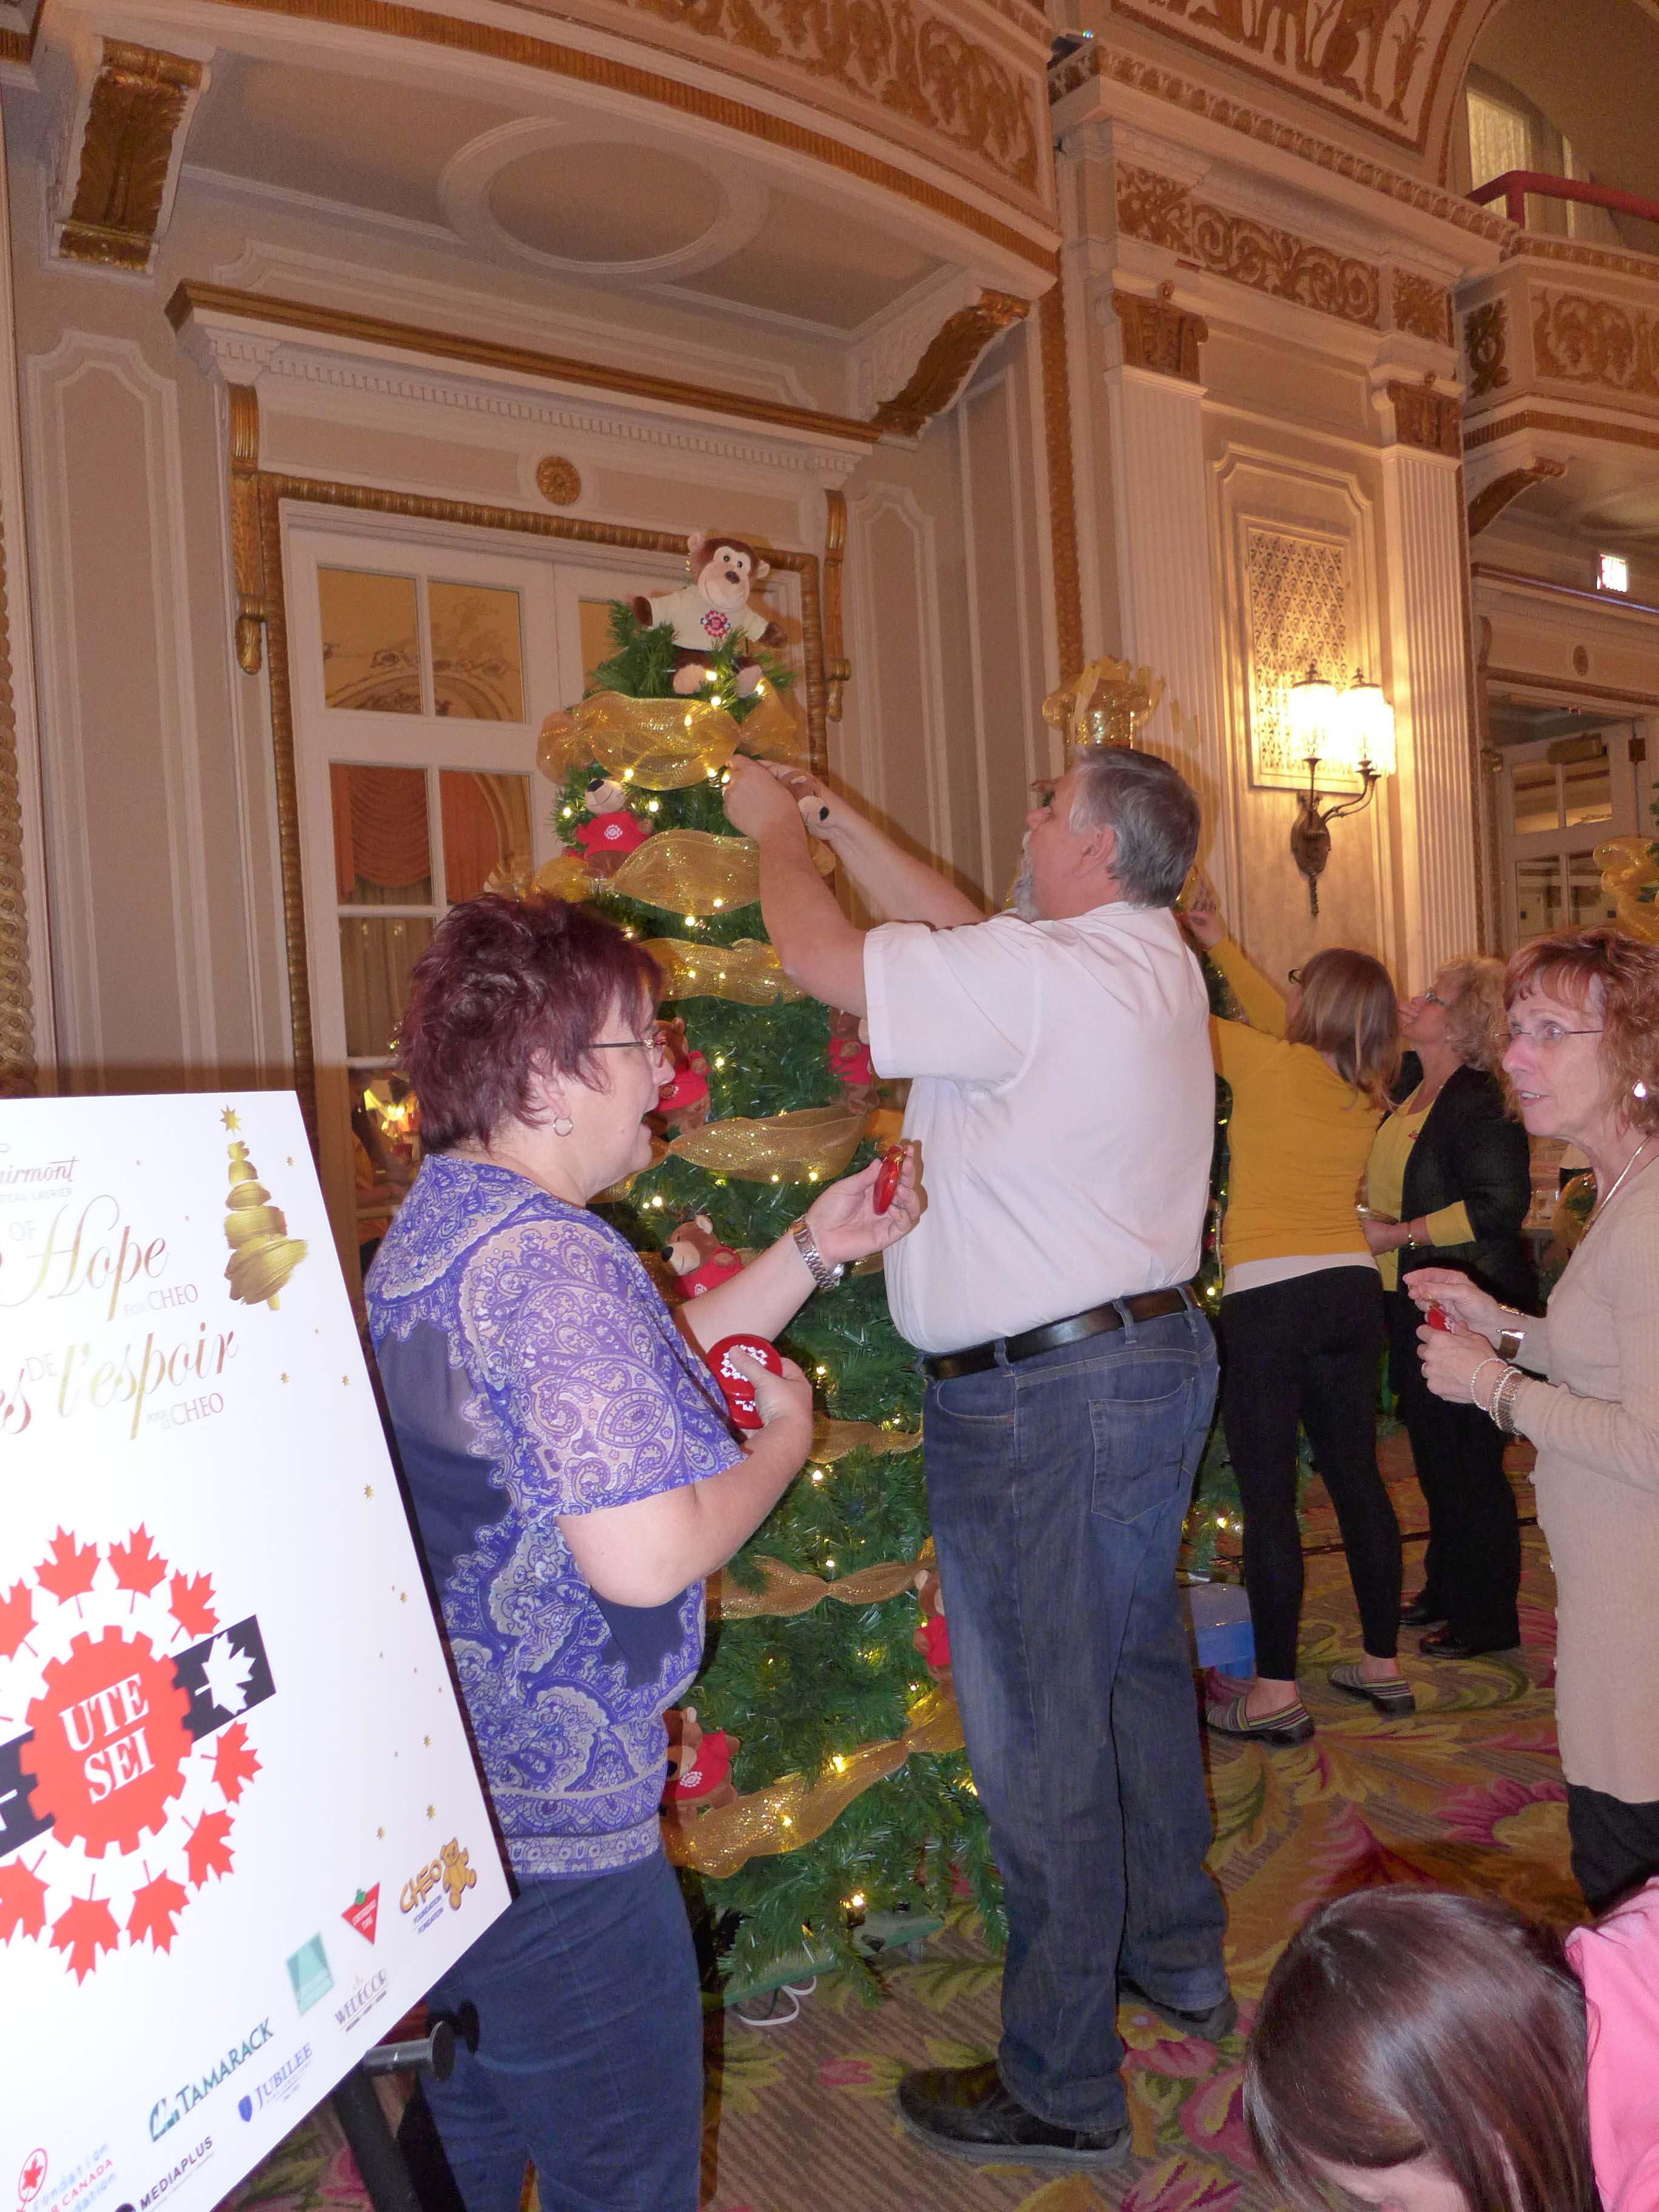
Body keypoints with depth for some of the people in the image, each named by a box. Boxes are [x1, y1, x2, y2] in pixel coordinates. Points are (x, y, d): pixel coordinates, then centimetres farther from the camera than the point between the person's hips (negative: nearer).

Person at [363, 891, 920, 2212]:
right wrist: (786, 1437, -12)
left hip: (434, 1791, 10)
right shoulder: (553, 1261, -26)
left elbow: (621, 1384, 13)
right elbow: (645, 1556, -30)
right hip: (551, 1832, -10)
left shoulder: (437, 1225, 7)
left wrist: (813, 1252, 10)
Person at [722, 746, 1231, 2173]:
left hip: (1038, 1398, -10)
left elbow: (825, 960, -16)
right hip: (1161, 1356, 10)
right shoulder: (1155, 966, 8)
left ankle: (1062, 2089, 19)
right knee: (1138, 1667, 23)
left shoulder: (1042, 977, -21)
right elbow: (954, 925, 17)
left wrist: (775, 830, 2)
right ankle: (1179, 1960, 43)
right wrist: (835, 817, 20)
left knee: (1040, 1737, 3)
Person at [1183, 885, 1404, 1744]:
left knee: (1267, 1493, -1)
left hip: (1268, 1295, -7)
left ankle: (1275, 1694, 6)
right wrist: (1221, 944, 28)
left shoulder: (1271, 1067, -11)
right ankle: (1383, 1664, 26)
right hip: (1353, 1291, 7)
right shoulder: (1366, 1089, 9)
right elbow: (1290, 1029, 23)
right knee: (1356, 1477, 15)